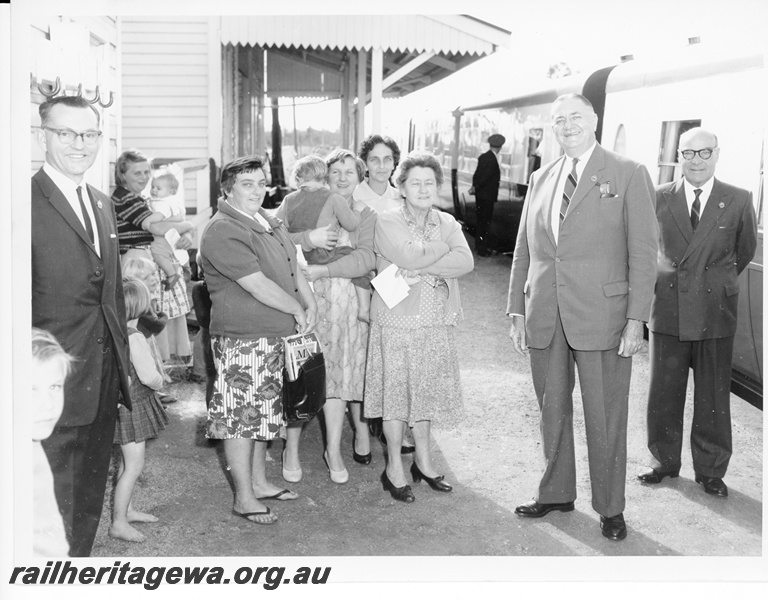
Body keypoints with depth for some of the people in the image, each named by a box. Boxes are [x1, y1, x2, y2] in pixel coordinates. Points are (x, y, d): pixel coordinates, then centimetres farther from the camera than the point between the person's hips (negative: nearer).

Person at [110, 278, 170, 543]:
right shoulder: (134, 337, -24)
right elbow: (149, 376, -25)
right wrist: (159, 382, -3)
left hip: (121, 400, 9)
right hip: (132, 406, -9)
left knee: (128, 462, 21)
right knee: (134, 465, -1)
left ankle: (127, 510, 35)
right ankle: (119, 523, 5)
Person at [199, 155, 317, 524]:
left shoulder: (268, 222, 13)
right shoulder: (223, 232, -17)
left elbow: (292, 266, 17)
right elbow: (258, 285, -22)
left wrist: (310, 303, 1)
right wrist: (297, 310, -11)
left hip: (272, 335, 10)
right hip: (241, 338, -9)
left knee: (263, 411, 18)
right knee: (240, 415, -1)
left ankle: (258, 482, 32)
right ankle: (243, 498, 9)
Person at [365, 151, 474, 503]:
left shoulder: (447, 223, 8)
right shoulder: (387, 223, -4)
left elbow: (466, 262, -9)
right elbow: (410, 258, -21)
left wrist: (422, 269, -19)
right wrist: (443, 246, -8)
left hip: (436, 322, 4)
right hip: (396, 321, -4)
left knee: (426, 391, 13)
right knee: (396, 393, 2)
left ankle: (423, 461, 29)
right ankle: (394, 468, 16)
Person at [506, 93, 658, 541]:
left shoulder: (629, 175, -1)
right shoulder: (541, 179, 14)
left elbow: (643, 252, -5)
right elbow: (524, 250, 15)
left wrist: (636, 319, -12)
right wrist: (517, 311, 9)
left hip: (601, 316, -4)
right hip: (544, 318, 5)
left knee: (605, 418, 4)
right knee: (552, 411, 15)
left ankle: (610, 508, 20)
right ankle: (557, 493, 31)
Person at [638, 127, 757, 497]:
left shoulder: (739, 201, -1)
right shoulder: (660, 198, 1)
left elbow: (745, 250, 14)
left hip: (715, 313, -1)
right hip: (668, 309, 1)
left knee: (713, 396, 7)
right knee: (664, 393, 9)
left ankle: (710, 470, 22)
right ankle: (664, 462, 25)